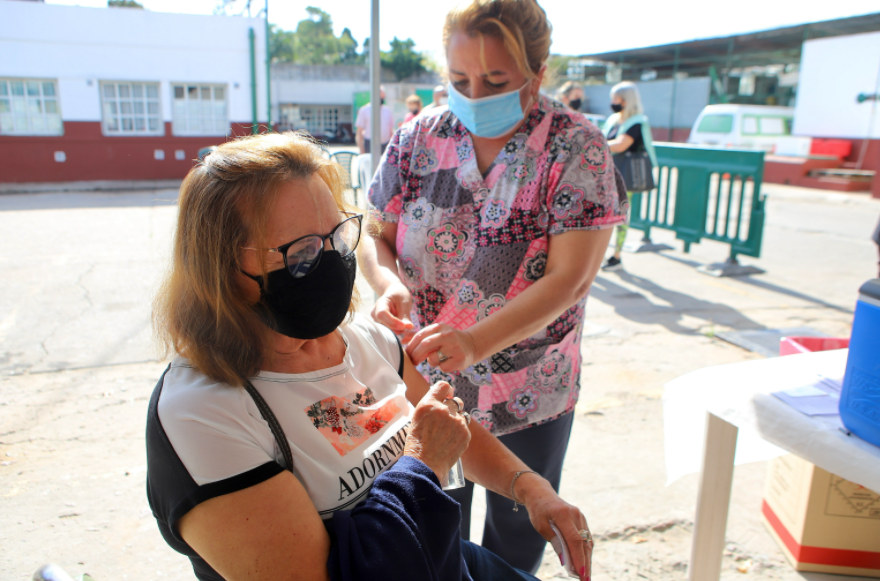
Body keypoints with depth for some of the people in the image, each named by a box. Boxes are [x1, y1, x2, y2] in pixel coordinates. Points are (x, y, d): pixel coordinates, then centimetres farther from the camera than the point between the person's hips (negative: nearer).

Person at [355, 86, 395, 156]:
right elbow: (358, 134, -1)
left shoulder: (388, 111, 13)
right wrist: (362, 152, -9)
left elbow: (391, 132, 16)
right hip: (370, 145, -3)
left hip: (386, 146, 3)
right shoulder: (364, 110, 3)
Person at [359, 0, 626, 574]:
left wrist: (474, 342, -35)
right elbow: (376, 236, -1)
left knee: (517, 540, 22)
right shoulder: (418, 139, -6)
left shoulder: (578, 149, -15)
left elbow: (569, 278, -22)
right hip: (426, 382, 2)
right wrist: (388, 284, -25)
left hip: (531, 395, -1)